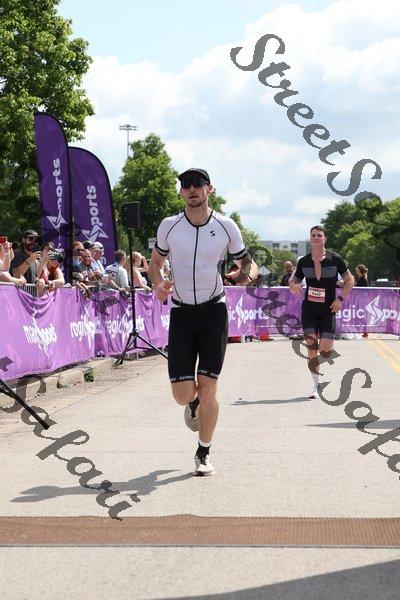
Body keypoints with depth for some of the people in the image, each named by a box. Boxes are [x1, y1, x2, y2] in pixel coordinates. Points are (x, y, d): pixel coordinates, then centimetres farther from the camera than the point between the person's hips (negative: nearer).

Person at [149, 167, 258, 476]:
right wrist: (158, 283, -7)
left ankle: (204, 453, 13)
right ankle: (194, 402, 36)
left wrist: (248, 273, -15)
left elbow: (247, 262, 9)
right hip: (181, 313, 1)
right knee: (182, 394, -4)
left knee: (208, 387, -6)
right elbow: (156, 261, 14)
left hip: (214, 311, -1)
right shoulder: (169, 226, 0)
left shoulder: (226, 226, -2)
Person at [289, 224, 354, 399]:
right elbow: (293, 281, 11)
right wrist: (293, 285, -13)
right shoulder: (303, 262, 0)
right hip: (309, 310, 1)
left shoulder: (335, 259, -4)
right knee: (311, 348, -9)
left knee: (326, 351, -8)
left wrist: (340, 299, -8)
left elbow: (350, 281, 4)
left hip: (328, 311, -1)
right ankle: (315, 386, 3)